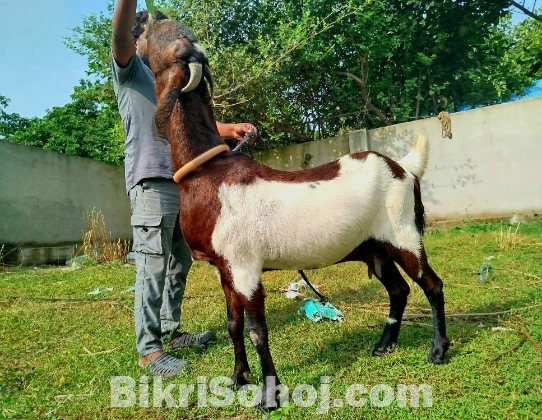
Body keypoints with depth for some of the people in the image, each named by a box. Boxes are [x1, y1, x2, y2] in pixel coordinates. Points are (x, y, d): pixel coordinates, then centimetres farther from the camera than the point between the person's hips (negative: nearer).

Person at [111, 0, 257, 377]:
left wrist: (228, 129, 5)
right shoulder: (129, 71, 7)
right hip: (151, 183, -7)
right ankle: (149, 349, 2)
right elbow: (119, 36, -14)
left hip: (182, 183, 7)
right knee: (153, 267, -7)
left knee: (179, 264, 10)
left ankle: (170, 332, 22)